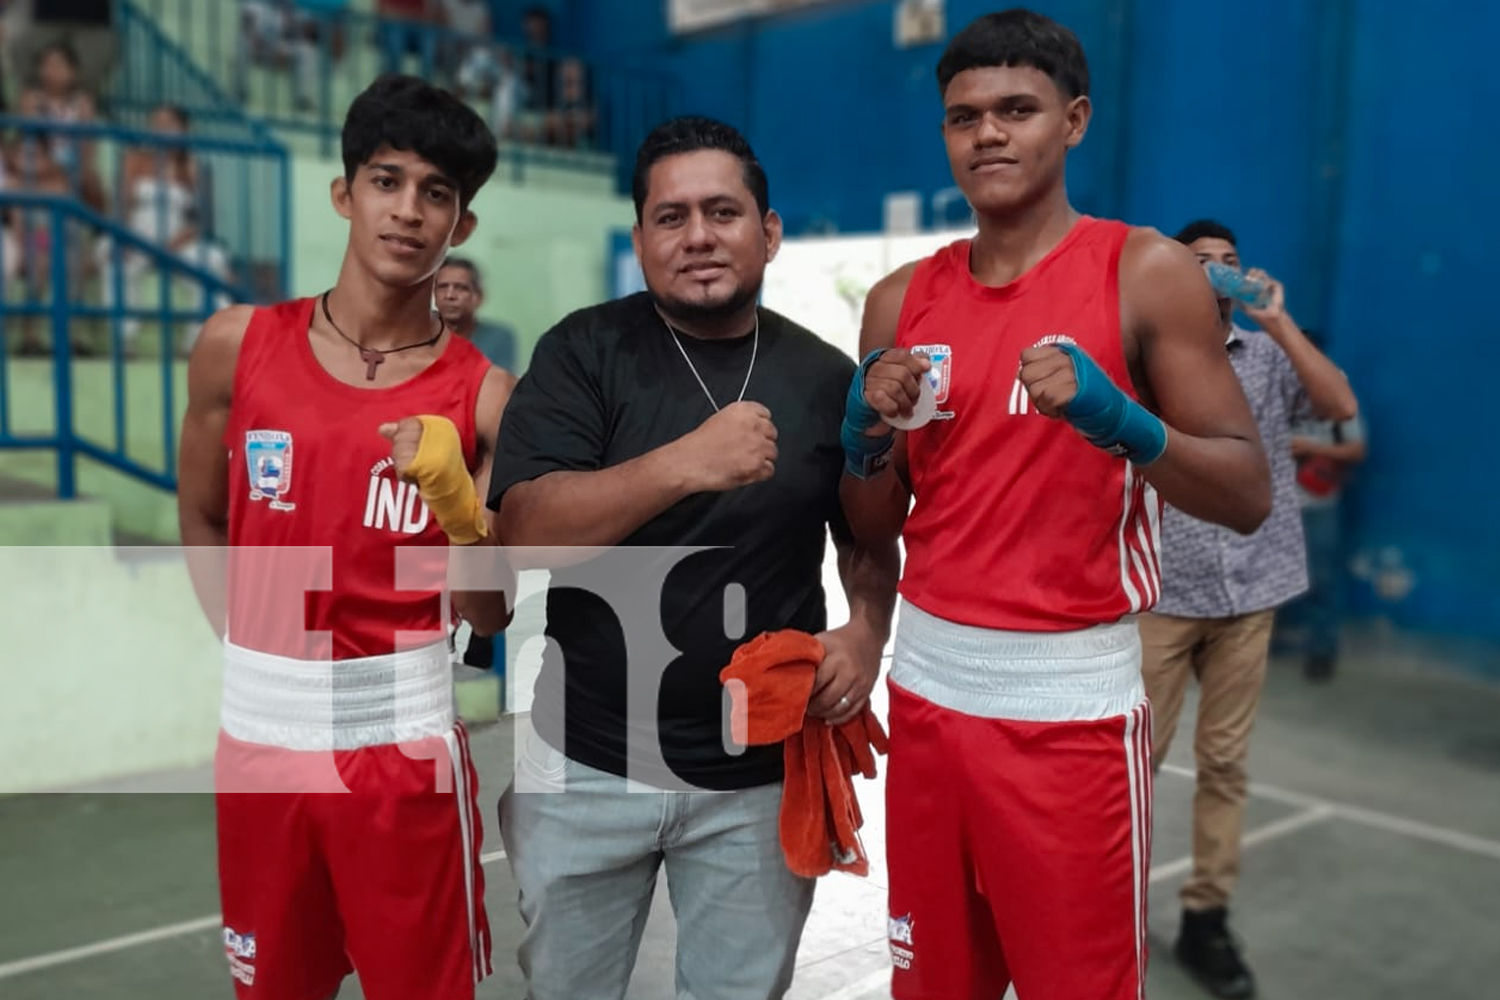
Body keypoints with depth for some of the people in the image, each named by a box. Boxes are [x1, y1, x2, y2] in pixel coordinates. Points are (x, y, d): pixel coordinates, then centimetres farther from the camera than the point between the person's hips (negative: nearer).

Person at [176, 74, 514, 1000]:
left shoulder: (484, 395, -7)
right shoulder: (237, 345, -2)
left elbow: (489, 616, -6)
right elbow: (203, 522, 12)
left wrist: (458, 499, -23)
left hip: (403, 739, -2)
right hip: (260, 734, 2)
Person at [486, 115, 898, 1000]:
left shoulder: (826, 377, 0)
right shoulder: (583, 353, -6)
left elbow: (870, 538, 11)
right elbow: (527, 533, -17)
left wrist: (868, 631, -10)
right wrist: (687, 463, -31)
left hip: (762, 776, 1)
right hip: (587, 764, 0)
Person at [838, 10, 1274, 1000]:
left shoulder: (1146, 271, -6)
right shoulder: (903, 301, 7)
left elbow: (1249, 496, -8)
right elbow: (873, 529, 11)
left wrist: (1118, 420, -24)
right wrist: (870, 434, -9)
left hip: (1073, 699, -4)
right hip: (928, 687, 4)